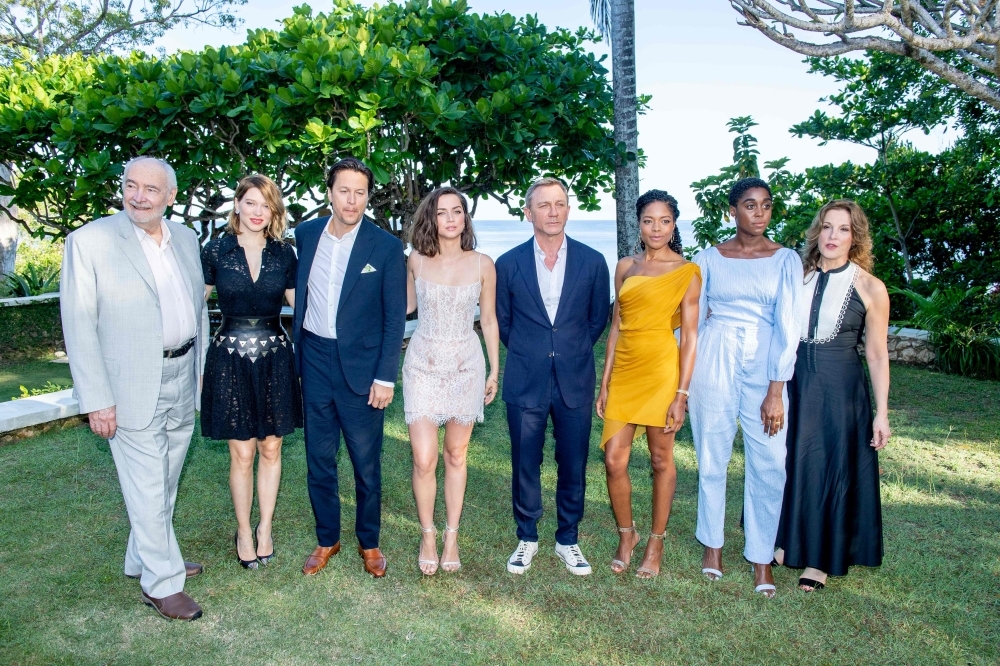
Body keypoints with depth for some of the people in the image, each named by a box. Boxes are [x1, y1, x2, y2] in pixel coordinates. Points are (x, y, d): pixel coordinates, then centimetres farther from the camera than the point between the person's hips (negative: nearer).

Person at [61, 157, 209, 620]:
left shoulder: (185, 238, 7)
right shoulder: (90, 241, -10)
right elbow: (78, 325, -11)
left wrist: (203, 366, 11)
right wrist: (96, 399, -14)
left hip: (183, 378, 6)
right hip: (133, 387, -6)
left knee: (166, 482, 18)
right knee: (147, 488, 3)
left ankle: (143, 559, 37)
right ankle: (162, 583, 18)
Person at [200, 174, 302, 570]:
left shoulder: (283, 253, 2)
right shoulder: (216, 250, -2)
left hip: (274, 358, 2)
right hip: (231, 358, -1)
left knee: (271, 449, 10)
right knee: (242, 454, 5)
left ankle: (265, 528, 28)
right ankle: (243, 532, 25)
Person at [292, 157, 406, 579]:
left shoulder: (386, 247, -8)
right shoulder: (305, 235, 3)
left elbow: (395, 318, -6)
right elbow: (299, 291, 13)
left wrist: (385, 377, -10)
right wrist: (296, 347, 7)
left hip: (360, 366, -3)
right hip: (314, 361, 3)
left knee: (366, 463, 7)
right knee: (319, 459, 12)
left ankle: (369, 543, 27)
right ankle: (327, 540, 31)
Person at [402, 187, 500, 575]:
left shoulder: (482, 265, -4)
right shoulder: (416, 260, -2)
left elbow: (489, 320, 5)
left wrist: (495, 370, 7)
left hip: (466, 366, 0)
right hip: (423, 365, 0)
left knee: (456, 456, 10)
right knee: (423, 459, -5)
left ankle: (451, 535, 26)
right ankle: (428, 535, 18)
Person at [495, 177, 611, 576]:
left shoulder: (592, 262, -1)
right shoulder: (508, 264, -2)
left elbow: (598, 318, 10)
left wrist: (572, 353, 12)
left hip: (575, 381, 1)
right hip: (525, 381, 0)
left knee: (573, 465, 8)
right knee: (525, 465, 8)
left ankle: (568, 540, 27)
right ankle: (527, 538, 27)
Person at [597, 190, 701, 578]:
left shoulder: (686, 272, -2)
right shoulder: (625, 267, 10)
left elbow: (690, 335, -5)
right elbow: (616, 326, 12)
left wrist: (682, 393, -11)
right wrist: (605, 382, 8)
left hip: (661, 369, -4)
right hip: (624, 369, 4)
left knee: (661, 459, 6)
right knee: (614, 459, 1)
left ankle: (656, 543, 22)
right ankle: (626, 535, 23)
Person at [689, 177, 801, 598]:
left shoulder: (785, 260, 2)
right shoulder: (708, 259, 3)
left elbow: (787, 326, -3)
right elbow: (693, 322, 5)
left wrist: (776, 390, -9)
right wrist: (682, 383, 3)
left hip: (765, 365, 0)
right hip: (713, 364, 0)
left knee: (769, 464, 0)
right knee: (712, 458, 8)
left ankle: (761, 556, 17)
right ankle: (712, 544, 26)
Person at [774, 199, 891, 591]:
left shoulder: (870, 287, -5)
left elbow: (876, 353, -3)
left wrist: (882, 412, -5)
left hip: (840, 387, -3)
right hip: (794, 382, 3)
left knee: (833, 468, 5)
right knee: (789, 461, 12)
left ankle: (820, 559, 21)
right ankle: (787, 540, 31)